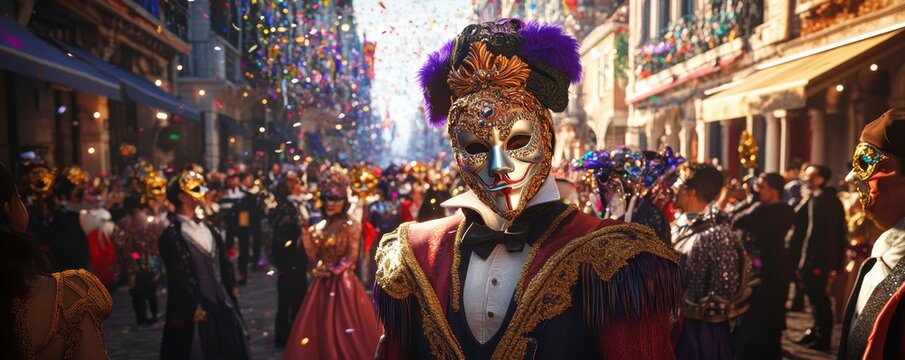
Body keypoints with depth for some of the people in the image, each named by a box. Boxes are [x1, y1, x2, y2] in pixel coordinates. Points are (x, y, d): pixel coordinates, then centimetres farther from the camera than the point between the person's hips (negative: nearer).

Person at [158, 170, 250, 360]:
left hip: (220, 300, 7)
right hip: (196, 307, -7)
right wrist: (192, 308, -15)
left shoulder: (204, 225, 7)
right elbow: (178, 278, -16)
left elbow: (222, 258, 13)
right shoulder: (172, 235, -15)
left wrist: (231, 285, 12)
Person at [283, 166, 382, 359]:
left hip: (343, 284, -6)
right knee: (320, 328, 10)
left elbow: (351, 260, -11)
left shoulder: (351, 225, -9)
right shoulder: (319, 227, 8)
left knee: (342, 330, -2)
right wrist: (308, 244, -7)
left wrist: (332, 270, -9)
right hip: (323, 284, 6)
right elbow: (315, 259, 8)